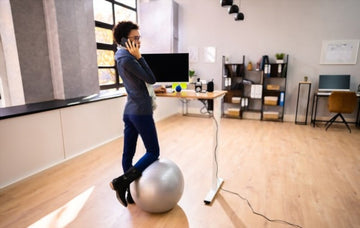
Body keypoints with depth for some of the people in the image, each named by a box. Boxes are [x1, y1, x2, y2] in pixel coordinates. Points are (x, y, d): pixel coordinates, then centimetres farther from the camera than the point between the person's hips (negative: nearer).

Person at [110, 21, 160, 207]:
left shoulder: (122, 56, 14)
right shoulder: (127, 58, -16)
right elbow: (151, 79, -14)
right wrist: (139, 57, -12)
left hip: (130, 111, 10)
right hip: (141, 111, -10)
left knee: (128, 153, 12)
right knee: (153, 152, 2)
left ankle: (129, 192, 26)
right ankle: (121, 182, -3)